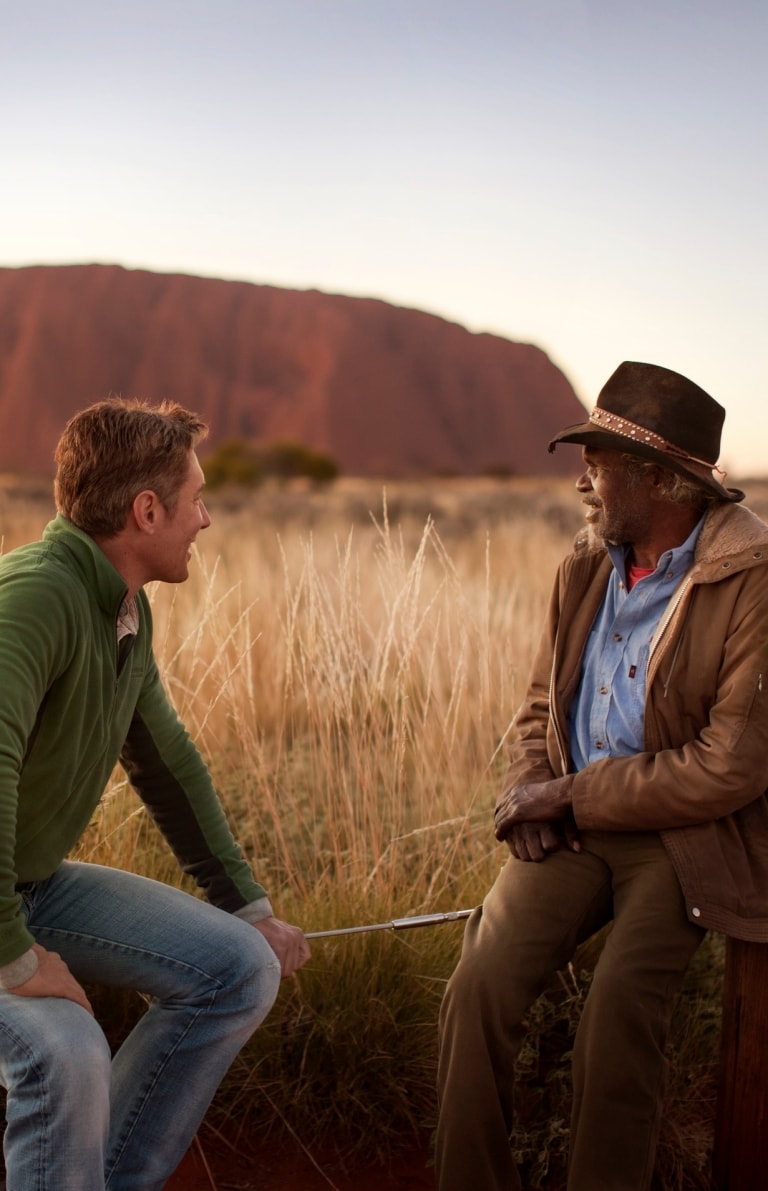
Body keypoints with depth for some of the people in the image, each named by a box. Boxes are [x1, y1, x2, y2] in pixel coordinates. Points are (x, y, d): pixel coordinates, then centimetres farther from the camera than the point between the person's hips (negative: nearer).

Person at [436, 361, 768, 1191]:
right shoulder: (584, 571, 9)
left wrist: (569, 795, -12)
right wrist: (526, 795, -2)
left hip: (685, 840, -5)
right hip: (572, 832, 5)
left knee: (617, 1008, -24)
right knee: (480, 984, -14)